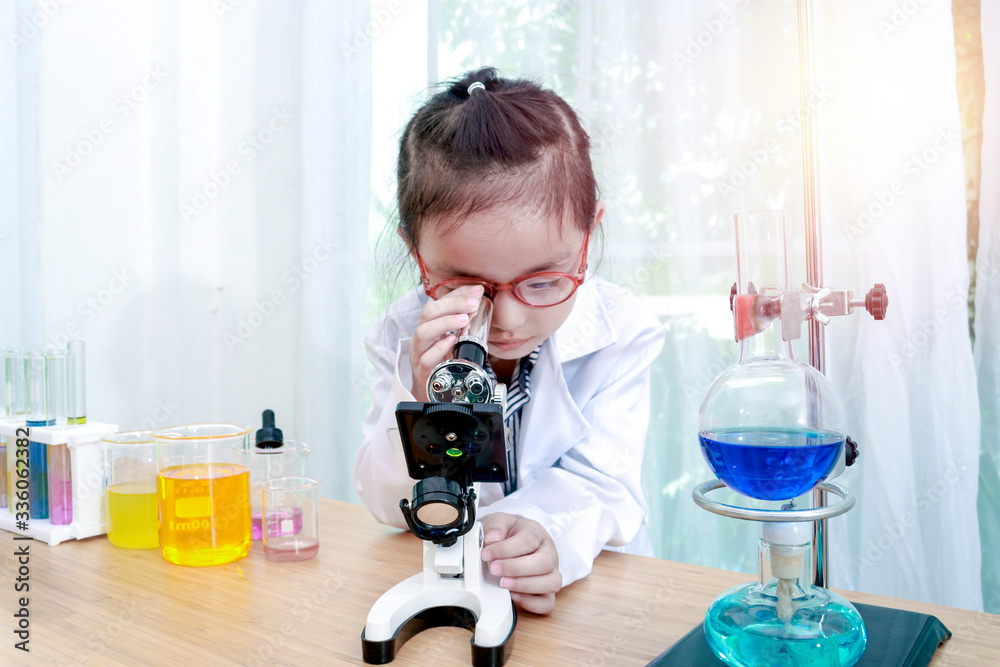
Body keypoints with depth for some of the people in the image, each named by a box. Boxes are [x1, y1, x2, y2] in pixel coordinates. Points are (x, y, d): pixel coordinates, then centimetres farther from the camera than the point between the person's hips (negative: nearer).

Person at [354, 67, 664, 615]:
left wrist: (542, 531, -38)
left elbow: (600, 486, -16)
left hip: (588, 578, 0)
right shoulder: (403, 337, -11)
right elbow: (391, 506, -10)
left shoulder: (619, 334, -13)